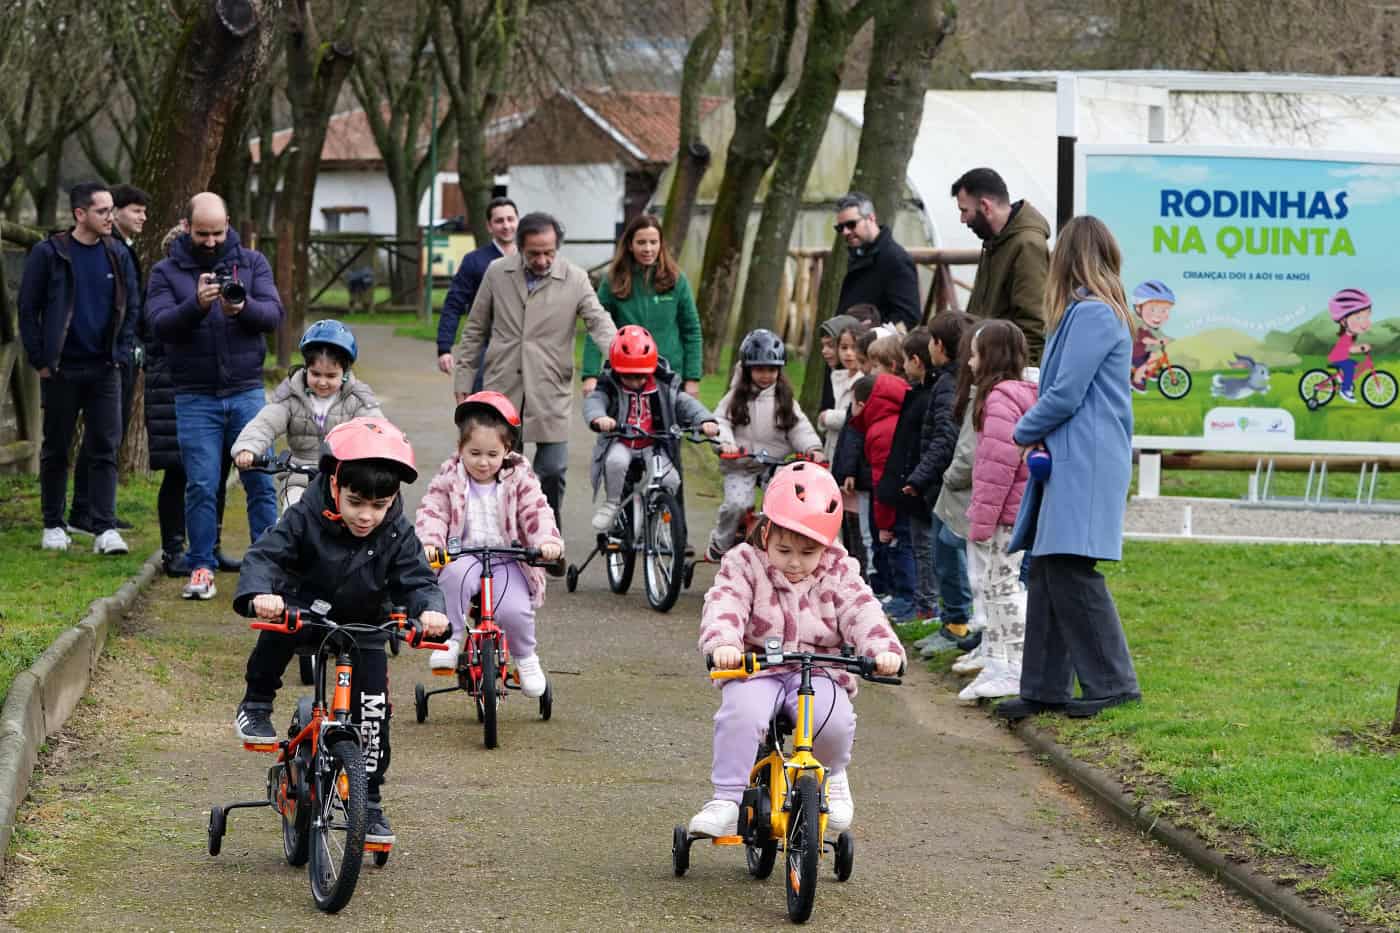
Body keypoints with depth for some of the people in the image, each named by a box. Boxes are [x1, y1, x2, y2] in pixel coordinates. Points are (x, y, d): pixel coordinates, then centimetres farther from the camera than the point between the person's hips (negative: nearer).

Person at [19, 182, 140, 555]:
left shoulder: (118, 255, 5)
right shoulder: (49, 254, -5)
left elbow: (132, 307, 12)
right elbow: (28, 309, -2)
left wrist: (122, 353, 1)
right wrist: (40, 360, -6)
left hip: (104, 370, 2)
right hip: (61, 369, -2)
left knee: (105, 450, -2)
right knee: (56, 450, 7)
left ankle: (105, 528, -3)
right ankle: (53, 526, 18)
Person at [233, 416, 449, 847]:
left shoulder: (397, 535, -15)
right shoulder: (306, 518, -21)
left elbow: (416, 580, -16)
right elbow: (265, 555, -27)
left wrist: (429, 610, -40)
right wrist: (259, 594, -49)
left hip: (364, 627, 2)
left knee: (373, 710, -8)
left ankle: (370, 802, 7)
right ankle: (256, 705, -13)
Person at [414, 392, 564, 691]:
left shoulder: (519, 479, 3)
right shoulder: (449, 478, 3)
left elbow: (536, 512, -6)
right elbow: (431, 511, -6)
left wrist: (548, 541, -27)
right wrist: (429, 542, -27)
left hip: (507, 561, 0)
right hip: (463, 557, 0)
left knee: (514, 610, -27)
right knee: (456, 575, -37)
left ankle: (525, 657, 7)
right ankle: (452, 640, -17)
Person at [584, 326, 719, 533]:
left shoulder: (664, 388, 1)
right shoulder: (609, 387, -5)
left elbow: (686, 403, -8)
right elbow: (594, 402, -22)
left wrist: (706, 421, -29)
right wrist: (598, 418, -48)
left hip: (653, 446, 2)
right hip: (620, 444, -2)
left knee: (670, 479, -22)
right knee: (616, 461, -36)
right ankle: (611, 503, -11)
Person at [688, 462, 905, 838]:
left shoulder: (837, 572, 5)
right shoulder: (745, 565, 0)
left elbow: (861, 611, -9)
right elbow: (724, 604, -16)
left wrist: (884, 648, -30)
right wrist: (722, 642, -39)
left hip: (819, 671, 1)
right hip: (756, 669, -1)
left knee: (834, 720, -29)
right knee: (740, 715, -33)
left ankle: (832, 775, 5)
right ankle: (726, 800, -22)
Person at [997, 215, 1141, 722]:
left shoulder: (1092, 314, -13)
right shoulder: (1089, 313, 17)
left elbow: (1065, 395, -16)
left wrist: (1025, 432, 1)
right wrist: (1036, 434, 7)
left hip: (1085, 465, -10)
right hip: (1067, 463, 10)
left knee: (1070, 569, -12)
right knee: (1048, 572, 10)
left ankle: (1114, 684, -9)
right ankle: (1045, 687, 13)